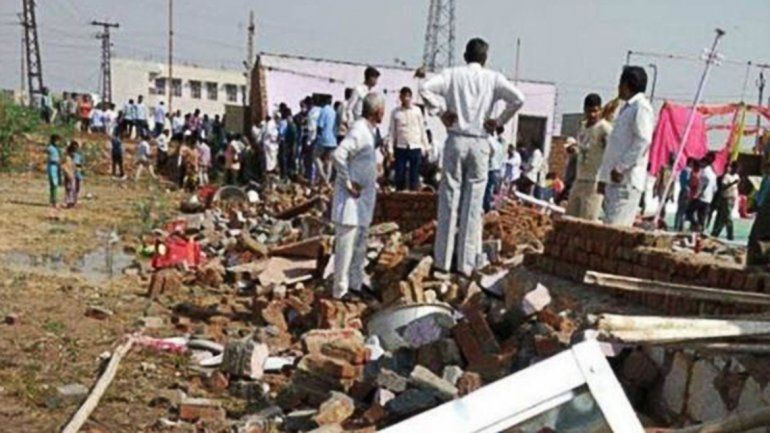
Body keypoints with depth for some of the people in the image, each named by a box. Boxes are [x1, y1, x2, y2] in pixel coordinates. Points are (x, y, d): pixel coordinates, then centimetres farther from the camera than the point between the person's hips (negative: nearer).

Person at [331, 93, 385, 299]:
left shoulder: (368, 131, 11)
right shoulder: (359, 131, -19)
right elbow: (339, 154, -31)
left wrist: (373, 183, 16)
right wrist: (348, 182, -23)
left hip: (364, 197, 10)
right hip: (352, 197, -10)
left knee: (360, 243, 17)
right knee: (346, 243, -2)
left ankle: (356, 284, 29)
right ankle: (341, 289, 6)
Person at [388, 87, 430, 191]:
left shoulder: (417, 110, 3)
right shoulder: (395, 112, 2)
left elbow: (422, 129, 8)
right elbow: (392, 132, 4)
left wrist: (425, 146, 6)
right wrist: (390, 149, -1)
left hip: (415, 148, 0)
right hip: (401, 148, 0)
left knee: (414, 175, 3)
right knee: (399, 175, 2)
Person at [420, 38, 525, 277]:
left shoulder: (453, 74, 5)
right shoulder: (493, 78, 5)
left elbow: (425, 88, -9)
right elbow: (518, 99, -8)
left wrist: (442, 109, 2)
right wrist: (500, 121, 2)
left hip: (456, 140, 0)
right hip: (480, 143, 0)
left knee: (449, 199, 5)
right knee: (473, 203, 4)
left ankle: (443, 261, 7)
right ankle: (466, 264, 7)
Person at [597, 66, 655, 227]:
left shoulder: (641, 108, -7)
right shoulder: (626, 109, 23)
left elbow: (643, 141, -18)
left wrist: (621, 167, -18)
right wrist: (604, 177, 20)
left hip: (628, 180, -10)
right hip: (615, 180, 10)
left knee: (616, 227, -14)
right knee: (609, 225, 7)